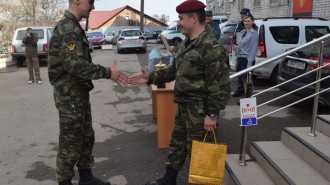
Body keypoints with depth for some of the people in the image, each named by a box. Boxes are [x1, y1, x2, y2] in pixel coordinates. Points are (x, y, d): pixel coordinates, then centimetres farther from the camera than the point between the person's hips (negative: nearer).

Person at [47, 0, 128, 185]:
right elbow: (75, 64, -29)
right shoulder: (67, 28, -19)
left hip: (80, 93, 10)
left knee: (87, 138, 18)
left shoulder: (74, 27, 13)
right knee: (70, 143, 3)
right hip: (69, 95, -10)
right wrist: (107, 73, -26)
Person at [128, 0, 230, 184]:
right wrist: (150, 78, 11)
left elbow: (221, 85, -22)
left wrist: (213, 114, -21)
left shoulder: (211, 47, -20)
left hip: (200, 110, -9)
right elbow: (174, 70, 19)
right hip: (184, 106, 9)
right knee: (177, 144, 20)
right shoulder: (185, 44, 11)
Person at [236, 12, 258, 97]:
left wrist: (249, 63, -18)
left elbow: (253, 49, -13)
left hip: (247, 59, -7)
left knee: (248, 79, -2)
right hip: (240, 58, 7)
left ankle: (250, 96, 7)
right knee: (244, 79, 12)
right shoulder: (243, 32, 14)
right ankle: (245, 95, 20)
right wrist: (237, 60, 14)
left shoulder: (254, 33, -8)